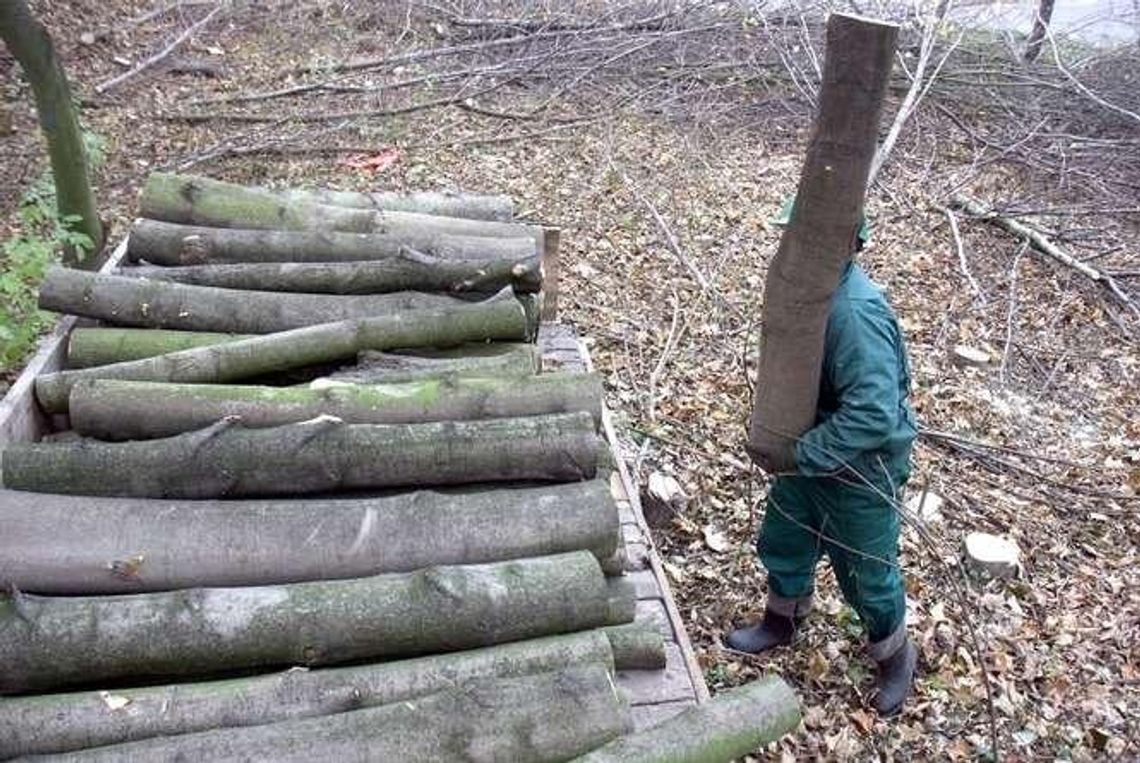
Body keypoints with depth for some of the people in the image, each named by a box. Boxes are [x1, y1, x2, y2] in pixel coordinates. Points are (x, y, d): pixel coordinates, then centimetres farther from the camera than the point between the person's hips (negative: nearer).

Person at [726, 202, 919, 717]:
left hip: (861, 467, -8)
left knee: (867, 572, 13)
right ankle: (782, 621, 51)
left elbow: (873, 416, -38)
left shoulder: (856, 313, -34)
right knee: (782, 541, 24)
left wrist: (802, 452, -29)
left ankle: (895, 656, 41)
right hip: (809, 449, 8)